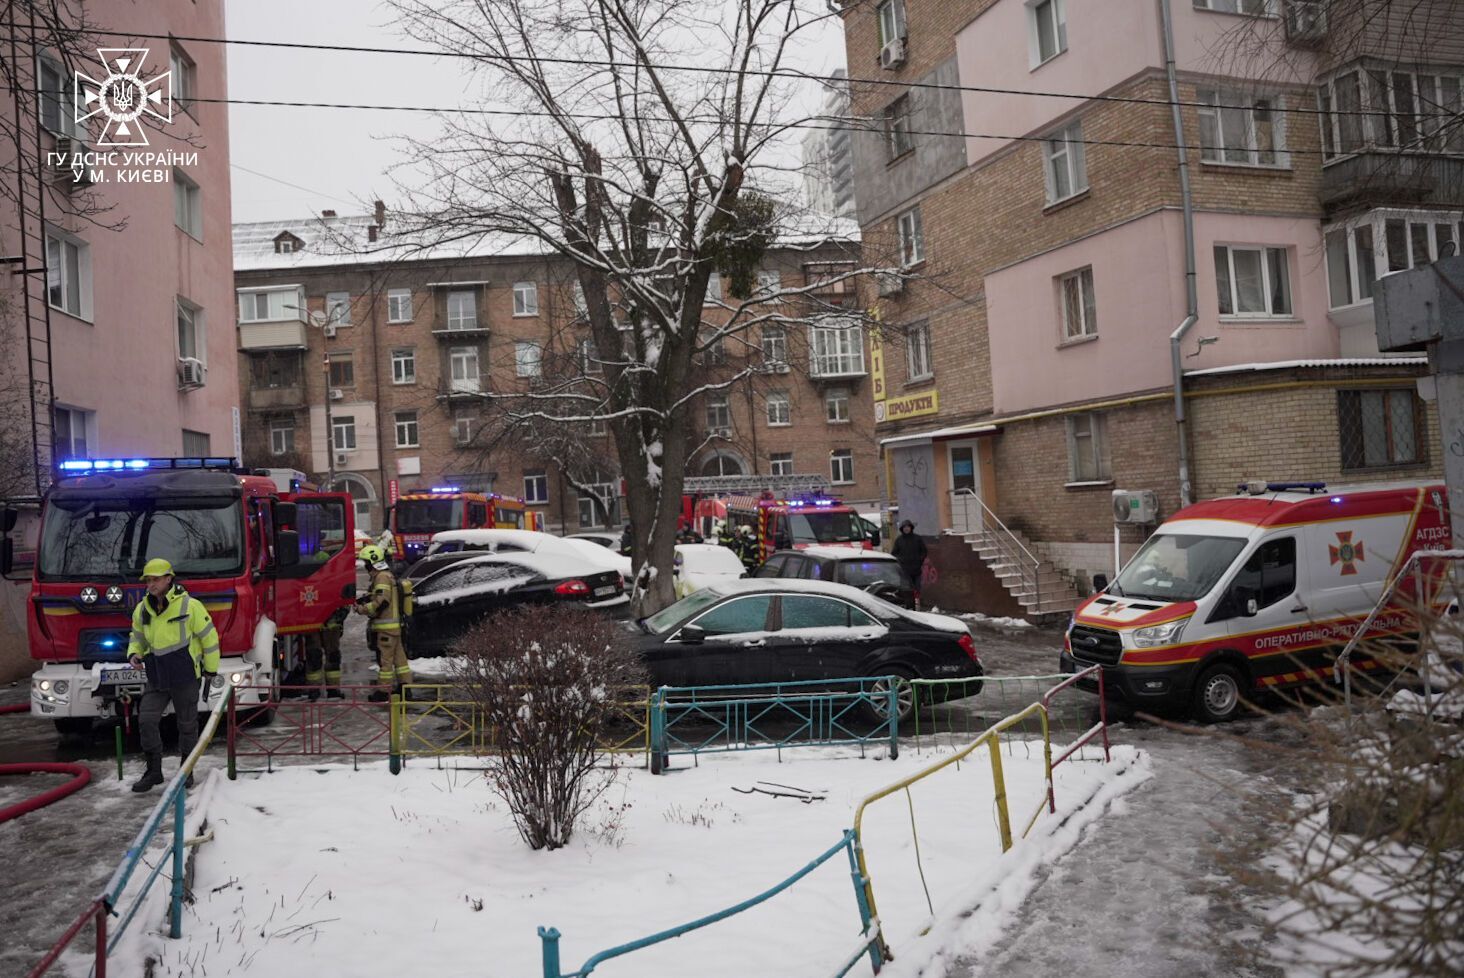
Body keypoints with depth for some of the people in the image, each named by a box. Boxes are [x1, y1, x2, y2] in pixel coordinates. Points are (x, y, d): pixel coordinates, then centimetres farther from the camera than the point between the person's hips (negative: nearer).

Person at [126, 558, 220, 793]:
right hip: (156, 678, 4)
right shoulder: (142, 610, 5)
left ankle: (187, 771, 21)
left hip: (186, 677, -4)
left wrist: (210, 671, 0)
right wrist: (134, 654, -3)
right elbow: (137, 637, 20)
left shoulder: (190, 606, -11)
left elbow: (209, 638, -4)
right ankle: (153, 771, 10)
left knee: (187, 725, 6)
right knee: (147, 719, -4)